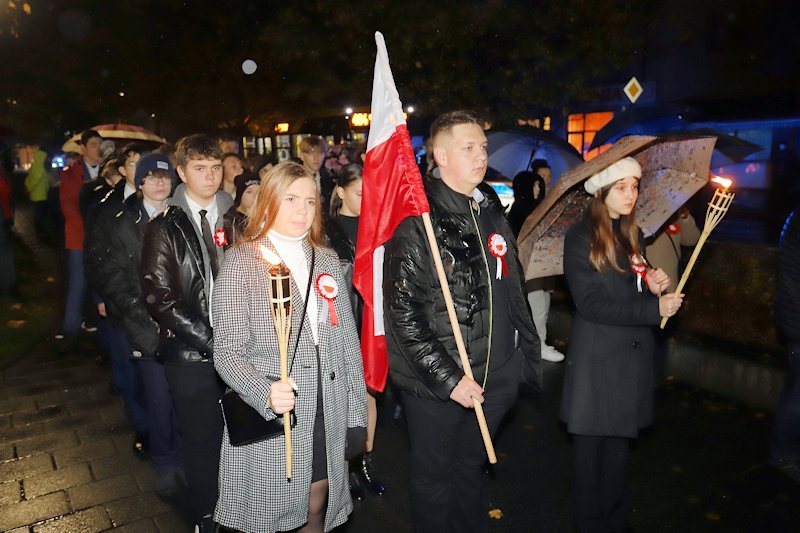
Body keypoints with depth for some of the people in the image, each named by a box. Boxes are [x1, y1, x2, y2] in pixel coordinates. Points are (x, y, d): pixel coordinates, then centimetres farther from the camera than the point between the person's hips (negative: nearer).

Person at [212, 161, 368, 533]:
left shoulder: (327, 261, 8)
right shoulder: (242, 262, -5)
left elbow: (347, 341, 8)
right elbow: (227, 352, -9)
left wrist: (356, 412, 6)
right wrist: (265, 393, -26)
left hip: (328, 416, 4)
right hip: (268, 420, -3)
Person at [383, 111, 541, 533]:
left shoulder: (491, 212, 8)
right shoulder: (418, 220, -15)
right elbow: (403, 312, -19)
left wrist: (527, 355, 12)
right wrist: (447, 378, -19)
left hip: (492, 377, 6)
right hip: (436, 385, -6)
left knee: (472, 467, 24)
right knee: (434, 476, 14)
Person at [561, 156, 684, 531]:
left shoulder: (633, 236, 11)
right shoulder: (580, 238, -10)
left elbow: (636, 294, 16)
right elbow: (590, 304, -18)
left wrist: (654, 287, -6)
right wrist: (653, 309, -19)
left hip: (633, 356, 6)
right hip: (596, 359, -6)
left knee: (619, 442, 16)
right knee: (591, 444, 6)